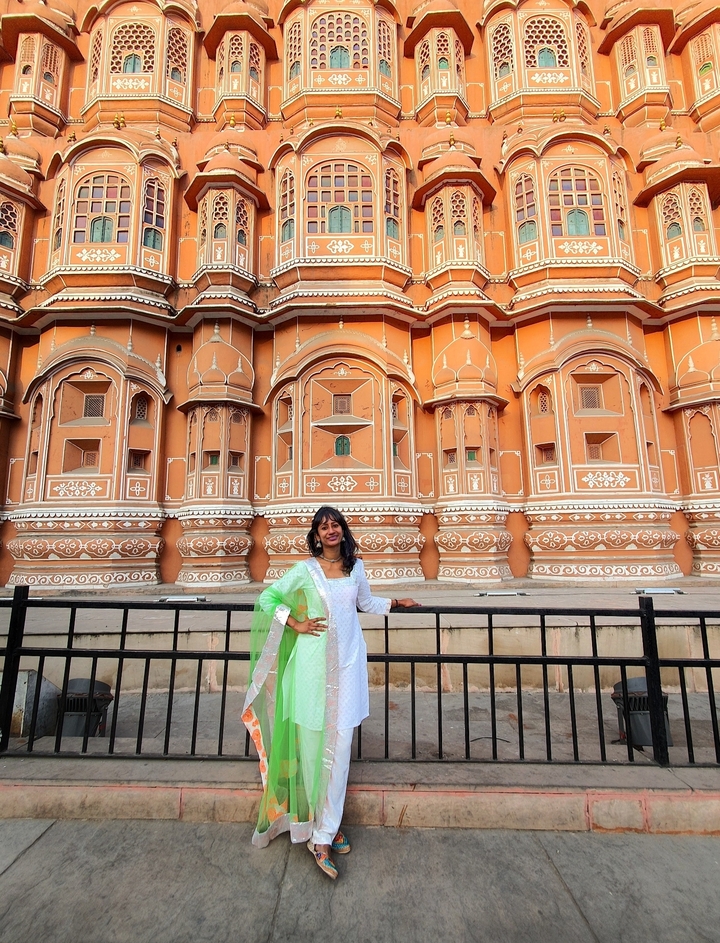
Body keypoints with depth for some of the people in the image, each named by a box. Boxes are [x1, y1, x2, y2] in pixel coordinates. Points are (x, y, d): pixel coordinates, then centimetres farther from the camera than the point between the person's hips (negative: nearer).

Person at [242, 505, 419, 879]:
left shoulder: (356, 567, 8)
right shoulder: (305, 569, -3)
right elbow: (267, 598, 0)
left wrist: (396, 602, 26)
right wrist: (297, 625, -7)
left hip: (348, 660, 3)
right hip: (313, 661, -3)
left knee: (339, 746, 4)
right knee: (313, 743, 4)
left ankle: (324, 833, 17)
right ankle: (322, 826, 21)